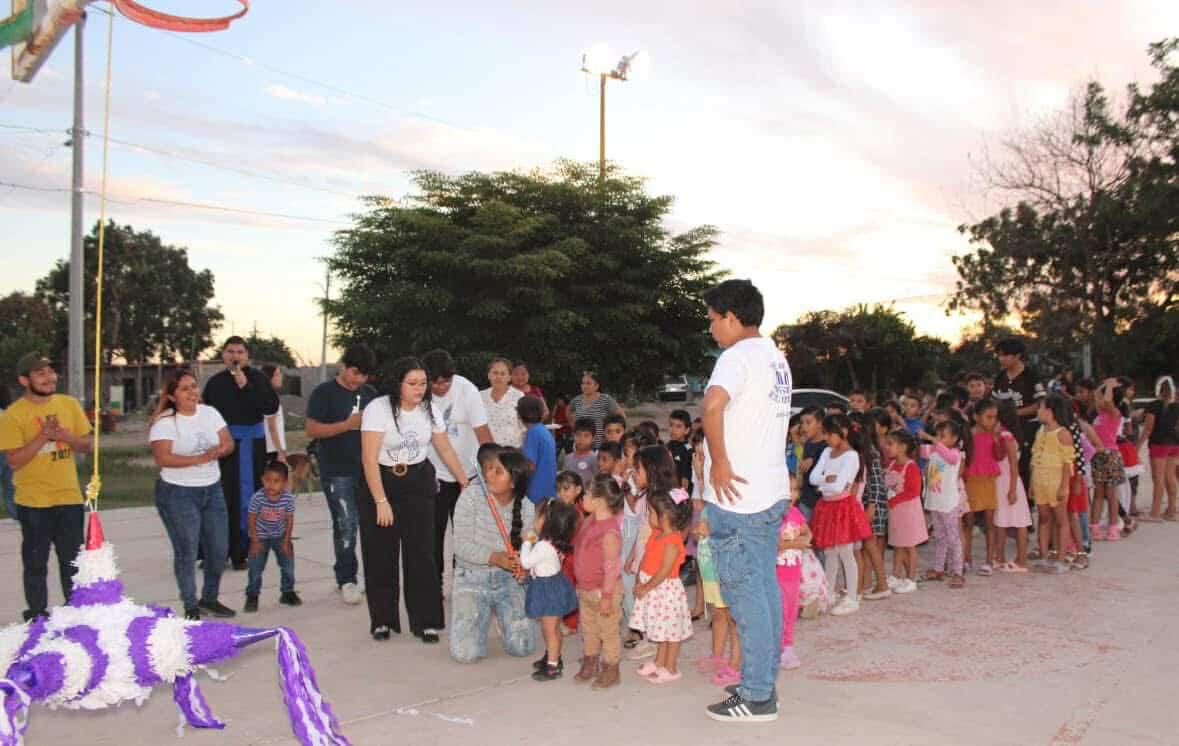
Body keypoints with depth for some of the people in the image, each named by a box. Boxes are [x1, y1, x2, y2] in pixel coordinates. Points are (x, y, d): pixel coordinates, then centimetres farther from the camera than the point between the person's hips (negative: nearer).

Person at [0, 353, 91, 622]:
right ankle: (38, 617, 19)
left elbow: (86, 446, 7)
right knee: (36, 564, 7)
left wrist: (66, 436, -12)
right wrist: (43, 436, -20)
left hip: (69, 498, 4)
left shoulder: (69, 404, 3)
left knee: (73, 562, 12)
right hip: (33, 502, -3)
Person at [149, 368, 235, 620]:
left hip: (212, 490, 5)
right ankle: (190, 606, 12)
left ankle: (210, 598, 27)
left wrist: (216, 451, -18)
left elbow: (228, 443, 4)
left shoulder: (210, 413, 6)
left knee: (219, 548, 8)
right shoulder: (164, 421, -10)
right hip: (178, 494, -5)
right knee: (186, 550, -3)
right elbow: (162, 458, -20)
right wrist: (199, 459, -22)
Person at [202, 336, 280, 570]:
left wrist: (246, 386, -19)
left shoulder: (257, 378, 0)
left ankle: (241, 553, 8)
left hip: (250, 445, -2)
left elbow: (271, 406, -12)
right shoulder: (215, 382, 10)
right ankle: (214, 553, 10)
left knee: (245, 498, 0)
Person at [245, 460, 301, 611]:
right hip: (261, 537, -2)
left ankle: (287, 593, 23)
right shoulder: (257, 498, -24)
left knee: (288, 565, 4)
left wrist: (286, 541, -8)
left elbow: (290, 520, -9)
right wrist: (255, 541, -12)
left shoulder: (288, 498, -20)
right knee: (256, 568, -1)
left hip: (280, 536, 2)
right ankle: (252, 596, 15)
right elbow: (252, 519, -13)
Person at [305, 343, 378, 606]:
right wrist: (348, 424, -17)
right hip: (337, 472, -5)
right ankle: (346, 580, 7)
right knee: (346, 525, -6)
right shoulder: (324, 393, -4)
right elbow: (312, 429, -10)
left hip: (367, 469, 5)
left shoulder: (370, 393, 11)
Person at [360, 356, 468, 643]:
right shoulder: (378, 409, -16)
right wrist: (381, 502, -22)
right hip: (380, 482, -3)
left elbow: (446, 450, 10)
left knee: (421, 552, -3)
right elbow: (369, 459, -18)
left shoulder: (430, 410, -1)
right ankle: (382, 620, 17)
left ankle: (425, 621, 5)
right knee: (381, 555, 2)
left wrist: (467, 483, 9)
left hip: (419, 483, 3)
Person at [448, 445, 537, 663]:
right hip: (472, 577, -2)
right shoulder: (471, 496, -13)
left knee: (522, 648, -6)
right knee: (465, 653, -12)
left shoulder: (527, 508, -5)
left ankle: (500, 613, 27)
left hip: (507, 579, 2)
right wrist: (495, 557, -30)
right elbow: (461, 546, -15)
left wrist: (523, 566, -21)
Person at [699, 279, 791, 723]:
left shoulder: (739, 355, -14)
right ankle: (764, 683, 24)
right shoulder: (776, 357, 15)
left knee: (744, 593, -2)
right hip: (772, 490, 9)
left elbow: (712, 405, -34)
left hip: (737, 494, -9)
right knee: (765, 588, 14)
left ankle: (756, 697, 5)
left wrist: (718, 461, -24)